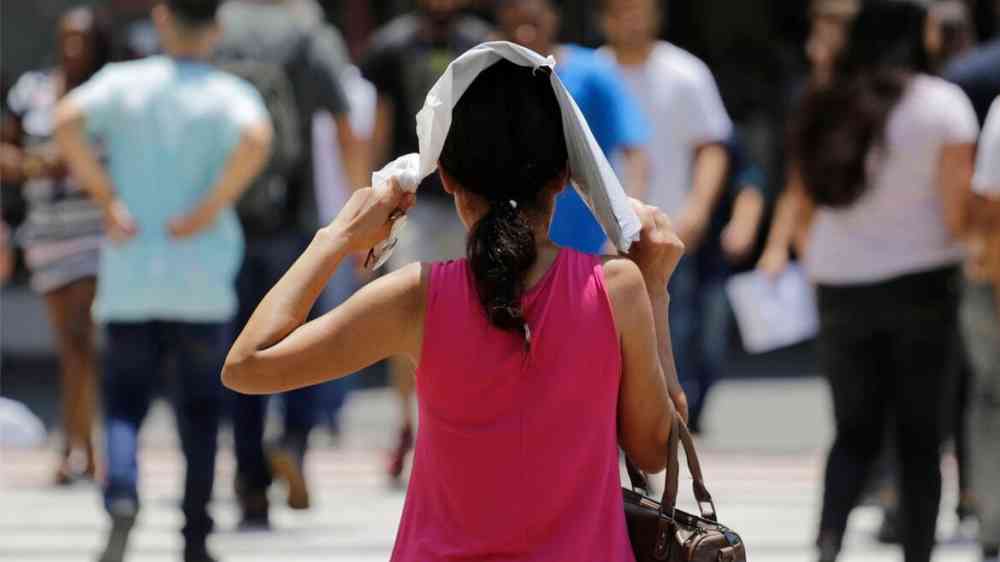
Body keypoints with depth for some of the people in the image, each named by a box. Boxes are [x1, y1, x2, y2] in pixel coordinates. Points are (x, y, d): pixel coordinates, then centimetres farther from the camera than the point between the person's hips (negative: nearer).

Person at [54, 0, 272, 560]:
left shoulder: (125, 82, 2)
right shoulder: (229, 94, -2)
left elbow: (68, 120, -15)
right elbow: (256, 137, -24)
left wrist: (108, 200, -9)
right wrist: (211, 209, -14)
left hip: (129, 280, 1)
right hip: (203, 282, -1)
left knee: (125, 402, 7)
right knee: (200, 408, 12)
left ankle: (122, 493, -22)